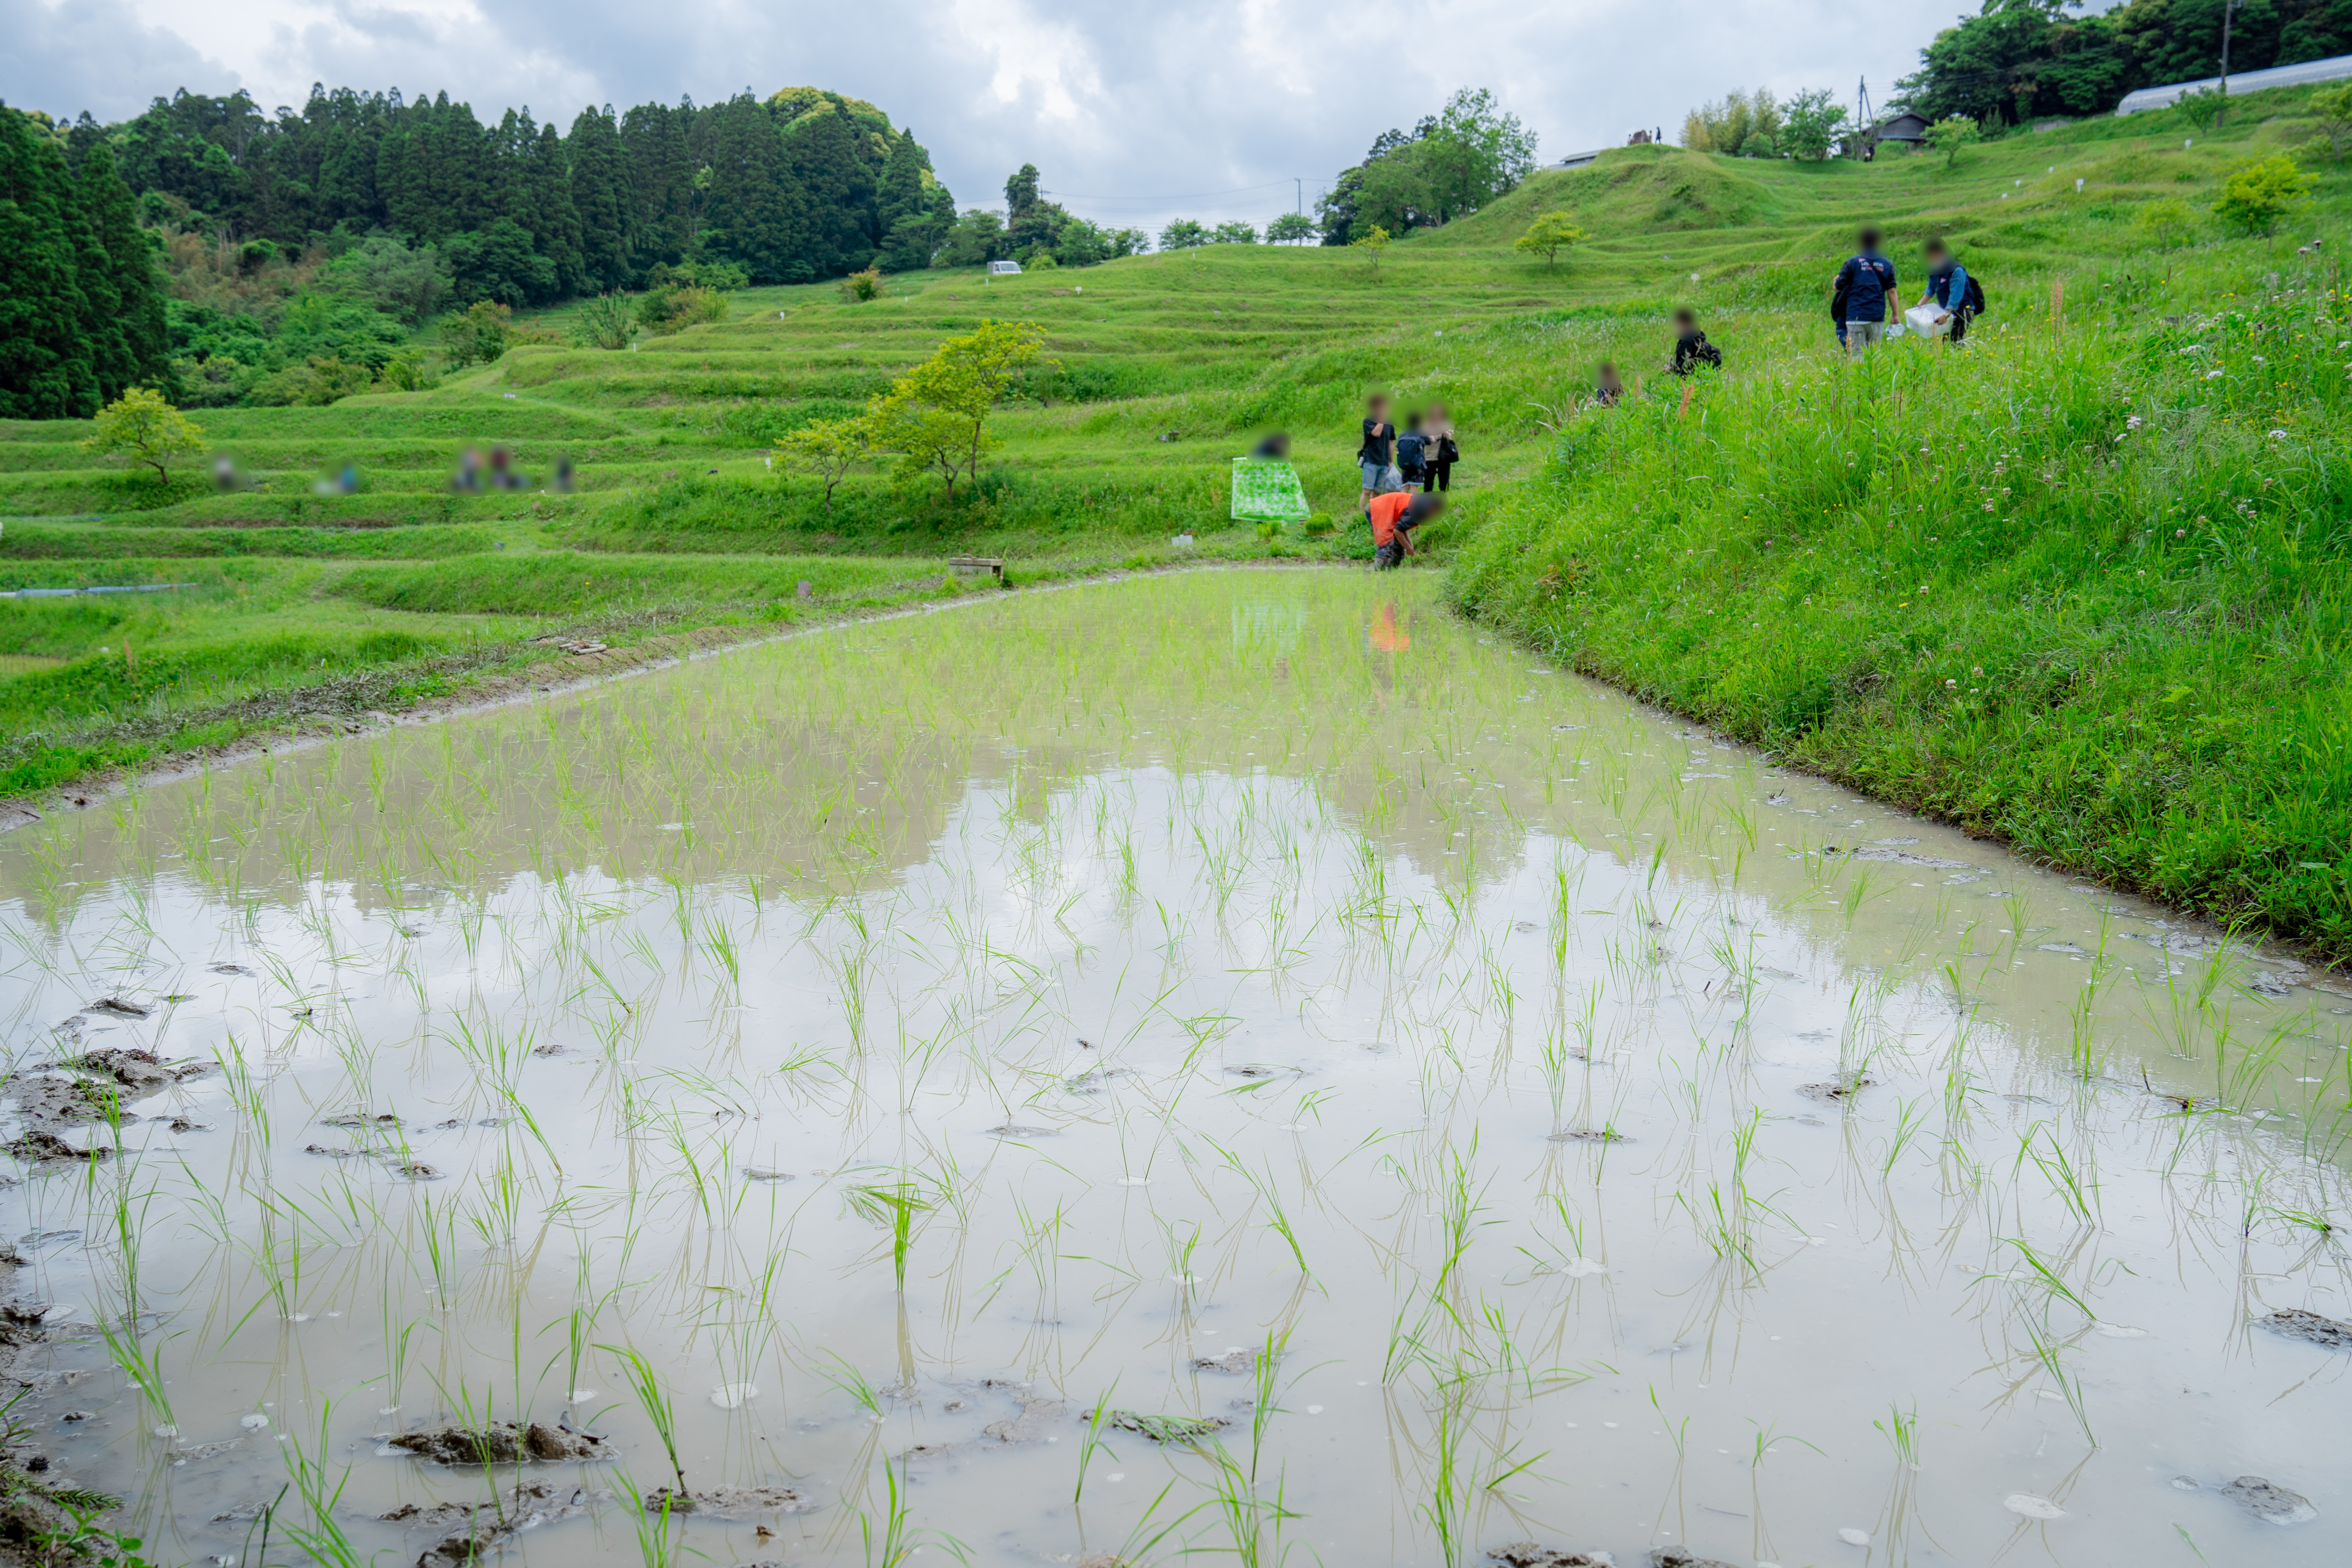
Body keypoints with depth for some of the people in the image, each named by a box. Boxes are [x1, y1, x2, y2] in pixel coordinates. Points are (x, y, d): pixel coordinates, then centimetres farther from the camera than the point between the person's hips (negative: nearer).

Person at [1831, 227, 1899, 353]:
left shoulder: (1853, 262, -1)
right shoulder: (1887, 265, 8)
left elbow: (1837, 287, -1)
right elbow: (1892, 292, 5)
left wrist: (1837, 280, 22)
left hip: (1856, 318, -3)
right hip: (1878, 317, 3)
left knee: (1857, 356, -2)